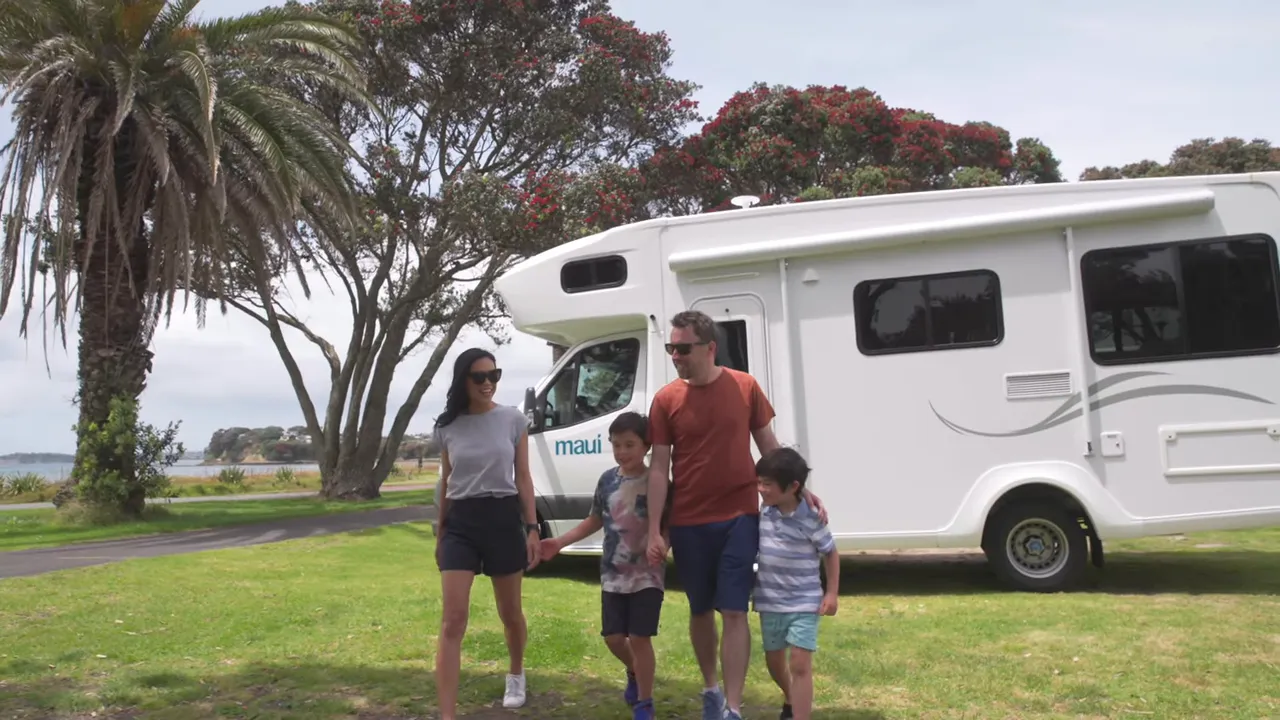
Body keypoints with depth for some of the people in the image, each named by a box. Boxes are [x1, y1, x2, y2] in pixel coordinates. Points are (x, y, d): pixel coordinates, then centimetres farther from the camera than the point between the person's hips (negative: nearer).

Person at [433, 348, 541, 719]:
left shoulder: (513, 420, 0)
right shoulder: (448, 427, 3)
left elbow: (523, 478, 3)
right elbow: (445, 483, 12)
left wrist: (532, 528, -2)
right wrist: (439, 532, 15)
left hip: (503, 518, 0)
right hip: (460, 523, 1)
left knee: (509, 612, 14)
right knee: (453, 619, -8)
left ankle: (516, 676, 43)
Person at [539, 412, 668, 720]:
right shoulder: (607, 480, 2)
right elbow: (595, 520, 14)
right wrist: (560, 542, 9)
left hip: (648, 574, -4)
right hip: (613, 575, 4)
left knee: (639, 637, -4)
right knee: (613, 637, 8)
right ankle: (634, 673, 41)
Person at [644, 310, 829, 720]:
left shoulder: (745, 387, -2)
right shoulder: (665, 399, -3)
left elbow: (769, 447, 7)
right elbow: (659, 468, -2)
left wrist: (800, 489, -1)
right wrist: (654, 530, -7)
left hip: (739, 518, -1)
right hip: (688, 524, 1)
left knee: (734, 612, -2)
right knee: (700, 610, 14)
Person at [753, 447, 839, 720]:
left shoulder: (810, 518, -15)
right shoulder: (764, 512, -4)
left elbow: (830, 552, -3)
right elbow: (753, 547, 11)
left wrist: (832, 593, -6)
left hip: (804, 602, -5)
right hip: (770, 601, 5)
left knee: (800, 663, -11)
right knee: (774, 660, 19)